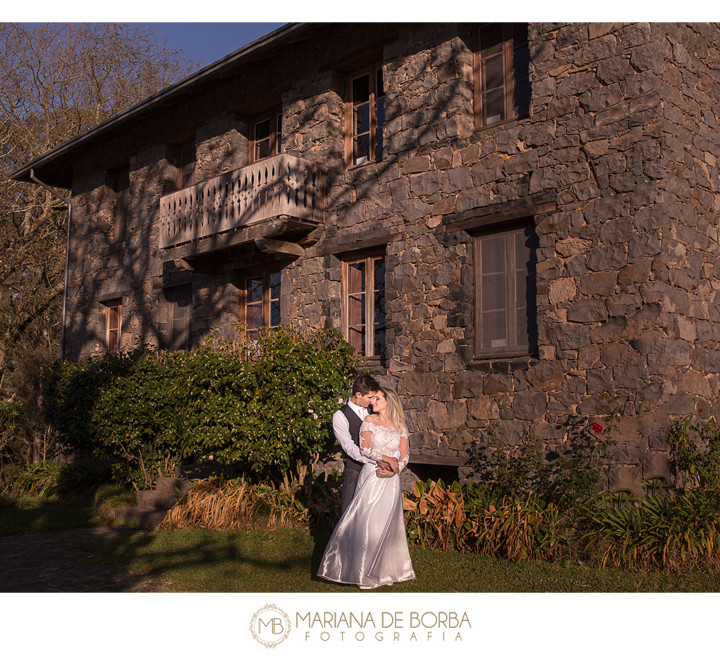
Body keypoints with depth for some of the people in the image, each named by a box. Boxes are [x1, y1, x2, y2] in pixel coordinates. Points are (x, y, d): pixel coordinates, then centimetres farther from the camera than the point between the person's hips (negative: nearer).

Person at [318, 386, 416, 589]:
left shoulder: (400, 426, 8)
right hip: (371, 476, -2)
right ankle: (363, 571, 2)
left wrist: (394, 468, -10)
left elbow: (404, 456, 8)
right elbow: (365, 449, -7)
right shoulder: (369, 421, 2)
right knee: (366, 522, -7)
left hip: (391, 481, 2)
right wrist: (387, 459, -14)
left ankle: (384, 570, 15)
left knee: (386, 525, 3)